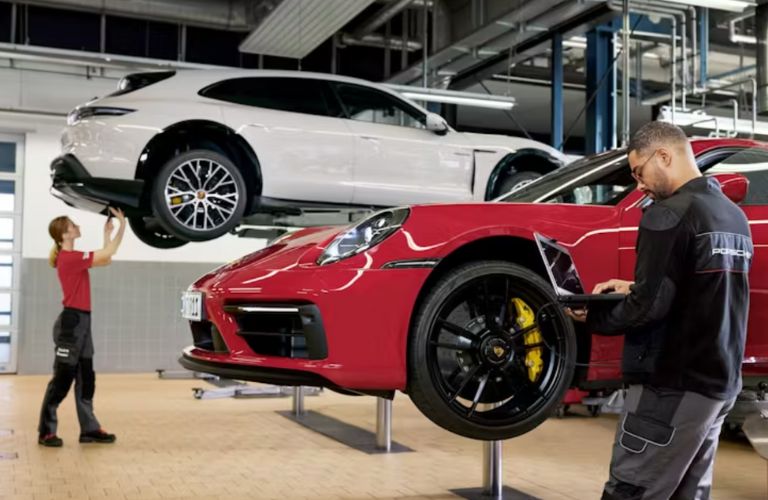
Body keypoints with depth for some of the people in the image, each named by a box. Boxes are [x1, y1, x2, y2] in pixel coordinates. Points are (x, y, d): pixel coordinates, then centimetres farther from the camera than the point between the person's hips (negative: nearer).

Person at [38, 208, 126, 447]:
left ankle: (89, 429, 15)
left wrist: (107, 233, 11)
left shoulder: (72, 258, 13)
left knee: (86, 378, 10)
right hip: (71, 321, -10)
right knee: (62, 378, -3)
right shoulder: (69, 258, -16)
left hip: (81, 321, 10)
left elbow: (104, 259, 18)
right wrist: (122, 225, -11)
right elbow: (107, 255, -17)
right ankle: (46, 431, 6)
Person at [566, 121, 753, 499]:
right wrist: (634, 290, 12)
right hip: (721, 383, 9)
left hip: (672, 385, -9)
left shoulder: (670, 213, -15)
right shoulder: (734, 216, 13)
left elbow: (649, 307, -20)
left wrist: (591, 316, -5)